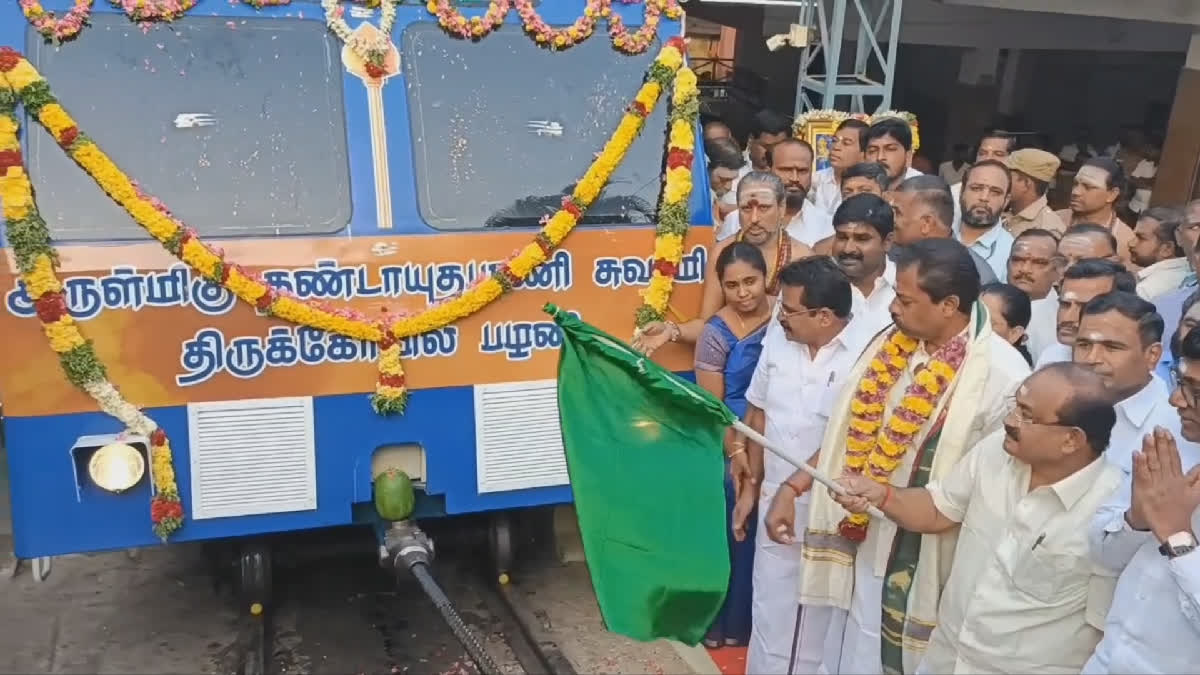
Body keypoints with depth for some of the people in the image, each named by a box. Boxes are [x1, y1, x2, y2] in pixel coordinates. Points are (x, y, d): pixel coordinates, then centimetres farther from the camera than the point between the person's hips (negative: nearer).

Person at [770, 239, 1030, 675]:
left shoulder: (1003, 374, -20)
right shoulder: (893, 347, -1)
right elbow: (848, 434, 9)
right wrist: (793, 488, 3)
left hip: (925, 563, -5)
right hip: (867, 545, 6)